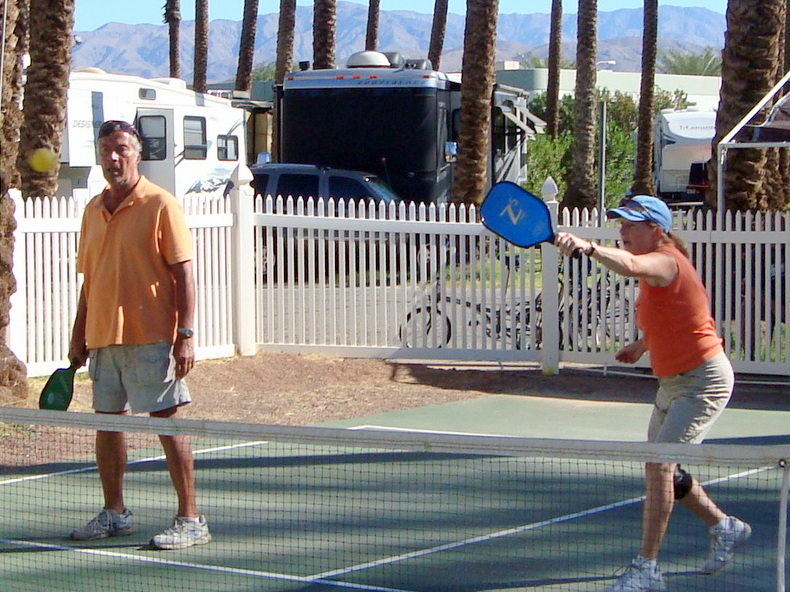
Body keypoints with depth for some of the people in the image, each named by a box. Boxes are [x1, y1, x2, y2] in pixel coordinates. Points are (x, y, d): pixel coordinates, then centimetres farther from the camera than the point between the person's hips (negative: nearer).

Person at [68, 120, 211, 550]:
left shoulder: (160, 205, -6)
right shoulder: (93, 211, 13)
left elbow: (184, 272, -9)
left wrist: (185, 334, -16)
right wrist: (79, 336, 16)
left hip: (150, 338, -7)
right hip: (102, 338, 7)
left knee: (167, 422, -5)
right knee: (107, 421, 12)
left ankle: (190, 519, -1)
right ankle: (114, 514, 24)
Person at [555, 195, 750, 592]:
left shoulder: (665, 261, -22)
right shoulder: (653, 268, 8)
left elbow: (629, 266, -47)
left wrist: (588, 247, -61)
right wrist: (642, 345, 13)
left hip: (703, 381, -10)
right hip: (672, 382, 10)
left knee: (658, 466, -19)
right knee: (663, 470, 17)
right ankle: (724, 527, 39)